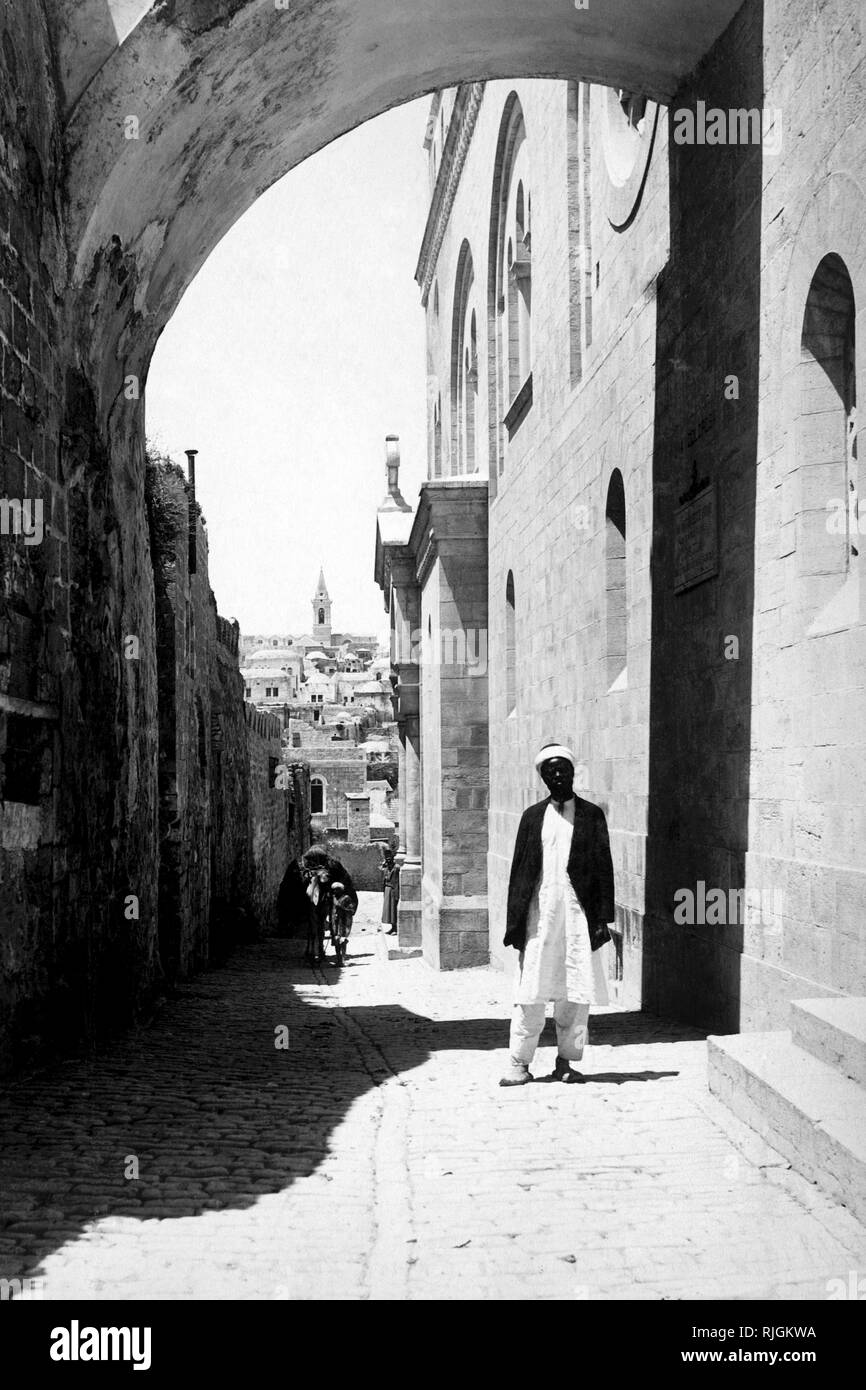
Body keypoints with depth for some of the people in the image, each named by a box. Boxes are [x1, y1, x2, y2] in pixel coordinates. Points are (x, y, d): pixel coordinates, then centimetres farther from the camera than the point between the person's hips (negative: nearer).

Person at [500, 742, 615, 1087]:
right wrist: (515, 922, 3)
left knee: (576, 993, 2)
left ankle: (565, 1062, 13)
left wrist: (602, 919, -2)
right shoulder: (533, 816, 9)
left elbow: (603, 868, 5)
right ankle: (519, 1063, 5)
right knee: (531, 992, -1)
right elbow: (519, 869, 9)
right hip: (540, 911, 0)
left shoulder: (592, 815, 7)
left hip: (579, 911, 0)